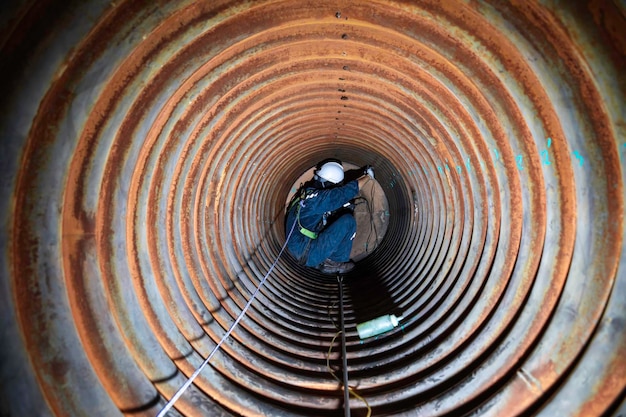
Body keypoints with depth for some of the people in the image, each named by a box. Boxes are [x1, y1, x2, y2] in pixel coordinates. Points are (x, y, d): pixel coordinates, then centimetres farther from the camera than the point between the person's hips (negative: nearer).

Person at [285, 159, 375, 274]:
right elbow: (348, 190, -18)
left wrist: (344, 206, 8)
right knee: (348, 221, -13)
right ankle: (335, 262, 2)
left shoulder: (308, 192, 9)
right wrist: (368, 176, -3)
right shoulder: (317, 197, -20)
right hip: (308, 254, -10)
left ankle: (323, 263, 11)